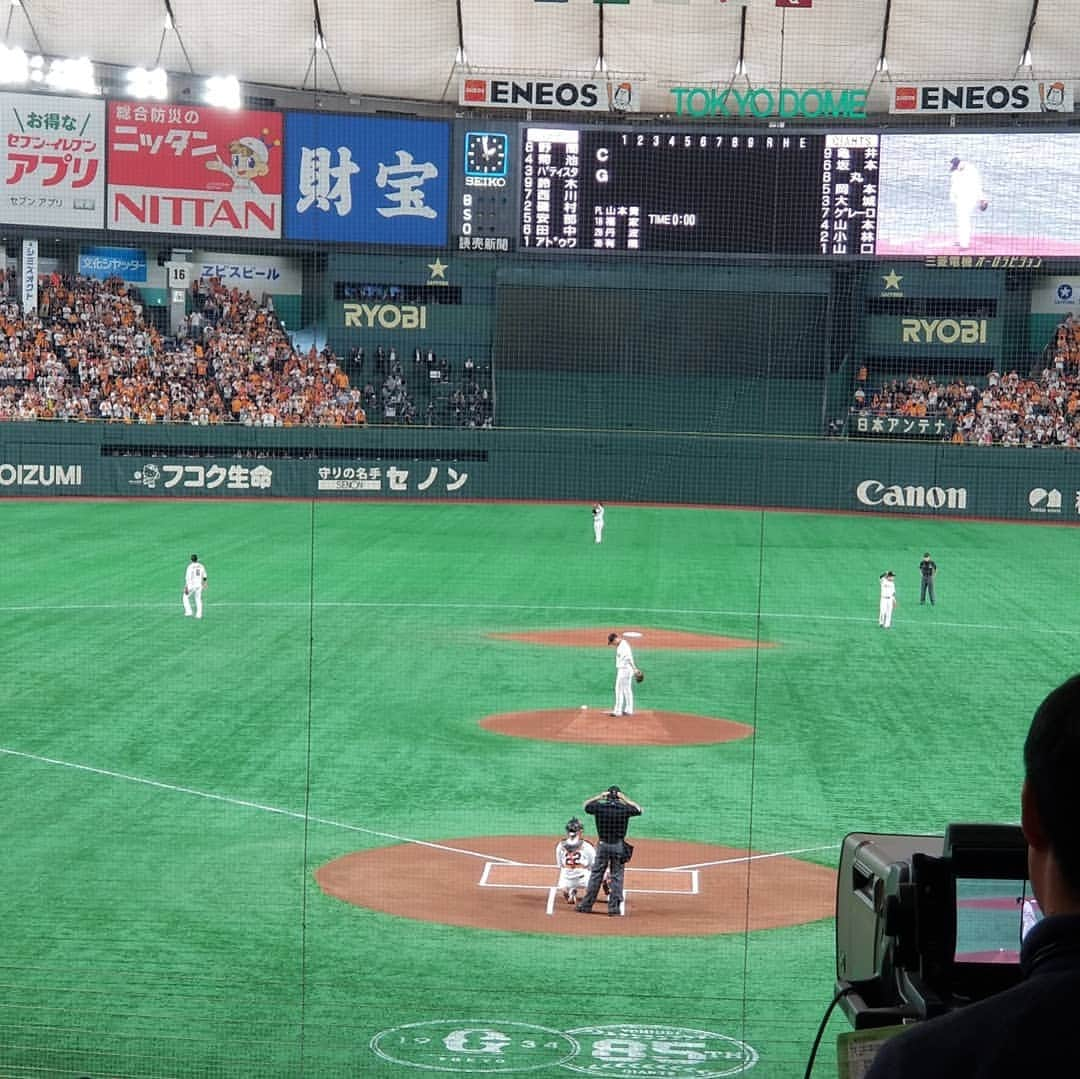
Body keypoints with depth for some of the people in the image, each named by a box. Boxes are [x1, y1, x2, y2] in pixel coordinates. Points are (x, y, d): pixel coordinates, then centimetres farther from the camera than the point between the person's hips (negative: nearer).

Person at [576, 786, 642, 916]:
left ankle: (586, 905, 11)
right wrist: (625, 799, 7)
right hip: (619, 846, -1)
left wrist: (599, 796, 10)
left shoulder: (599, 807, -7)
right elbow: (639, 809, 10)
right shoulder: (624, 809, -9)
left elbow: (586, 805, 13)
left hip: (603, 845, 1)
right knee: (617, 876, 6)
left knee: (596, 875, 7)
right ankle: (614, 907, 4)